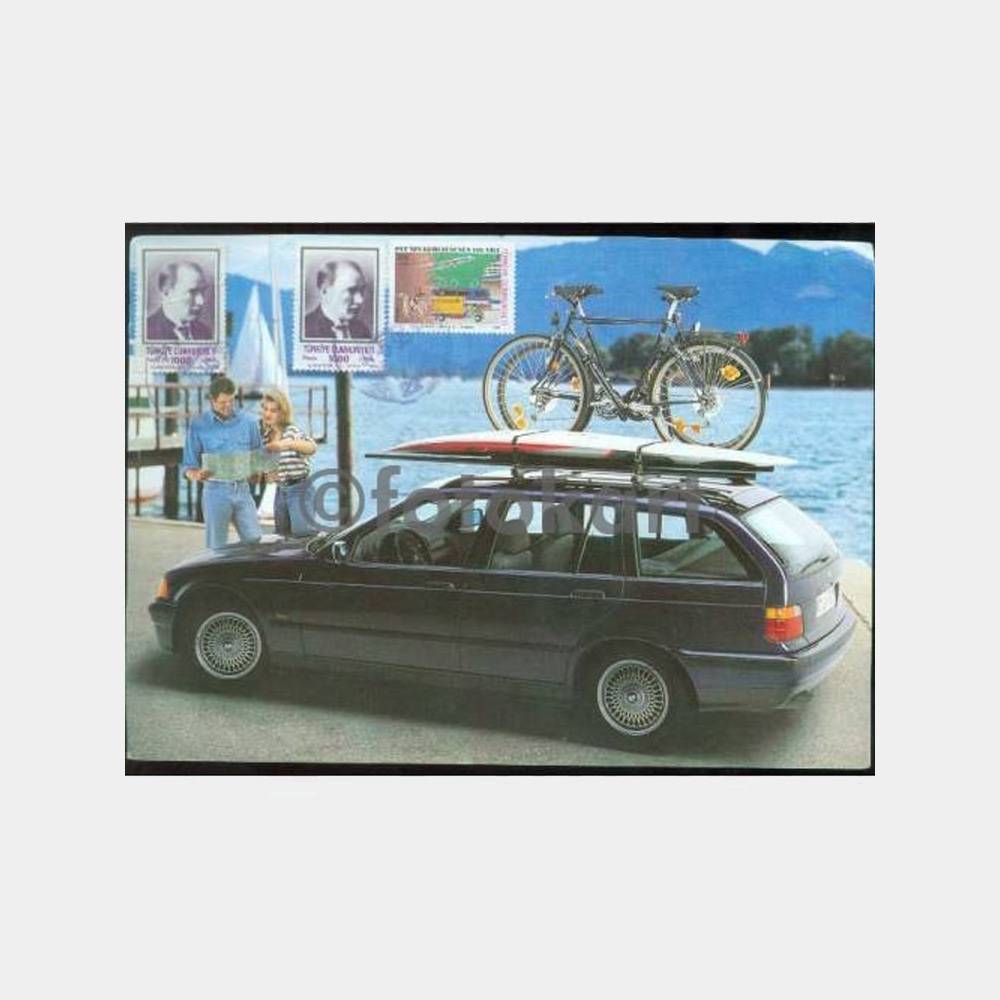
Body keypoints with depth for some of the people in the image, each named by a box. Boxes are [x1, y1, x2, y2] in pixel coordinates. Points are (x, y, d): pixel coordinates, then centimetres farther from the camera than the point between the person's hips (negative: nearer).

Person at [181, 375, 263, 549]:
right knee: (217, 548, 3)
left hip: (242, 489, 2)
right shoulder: (198, 425, -1)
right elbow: (188, 465, -1)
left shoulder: (248, 421, 5)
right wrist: (196, 475, -24)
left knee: (254, 542, 0)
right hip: (216, 491, -2)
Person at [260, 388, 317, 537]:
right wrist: (267, 473, -4)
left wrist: (288, 443, -49)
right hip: (281, 490, 7)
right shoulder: (266, 435, 5)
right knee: (281, 535, 12)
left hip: (299, 489, -7)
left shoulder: (291, 431, -14)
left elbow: (312, 448, -34)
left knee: (303, 535, -11)